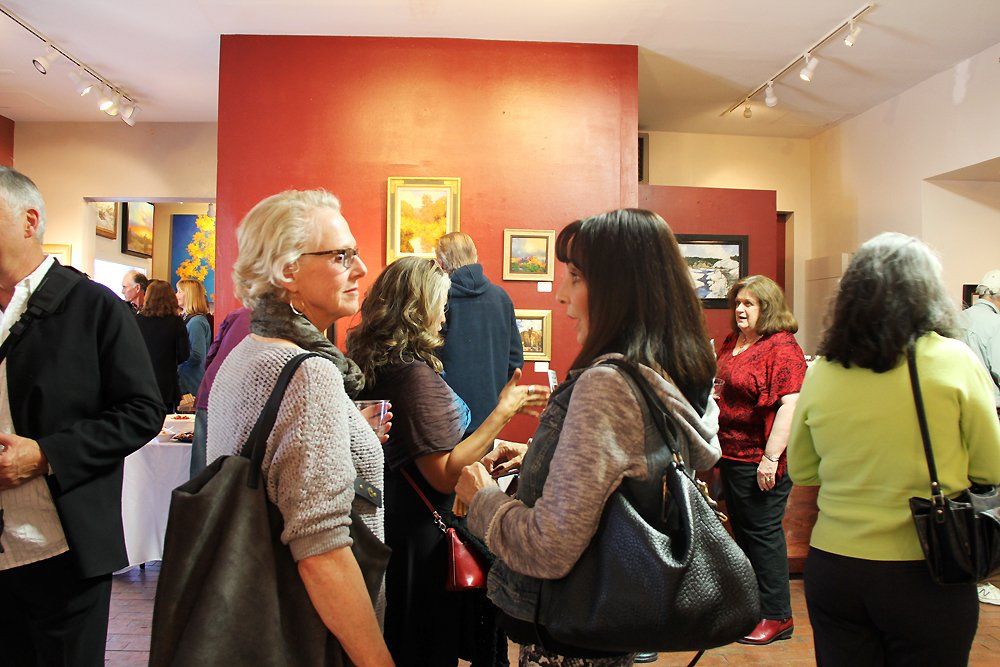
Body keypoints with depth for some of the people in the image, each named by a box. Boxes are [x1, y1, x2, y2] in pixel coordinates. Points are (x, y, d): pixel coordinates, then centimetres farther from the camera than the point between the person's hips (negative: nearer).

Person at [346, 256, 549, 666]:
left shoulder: (370, 365, 3)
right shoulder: (416, 374, -24)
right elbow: (445, 474, -24)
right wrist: (503, 412, -19)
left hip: (384, 522, 9)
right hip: (422, 537, -8)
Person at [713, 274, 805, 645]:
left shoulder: (782, 347, -14)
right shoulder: (732, 343, 11)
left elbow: (790, 405, -22)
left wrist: (771, 457, -25)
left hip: (760, 460, -8)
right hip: (730, 454, 9)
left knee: (762, 533, 1)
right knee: (741, 529, 17)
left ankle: (776, 615, 16)